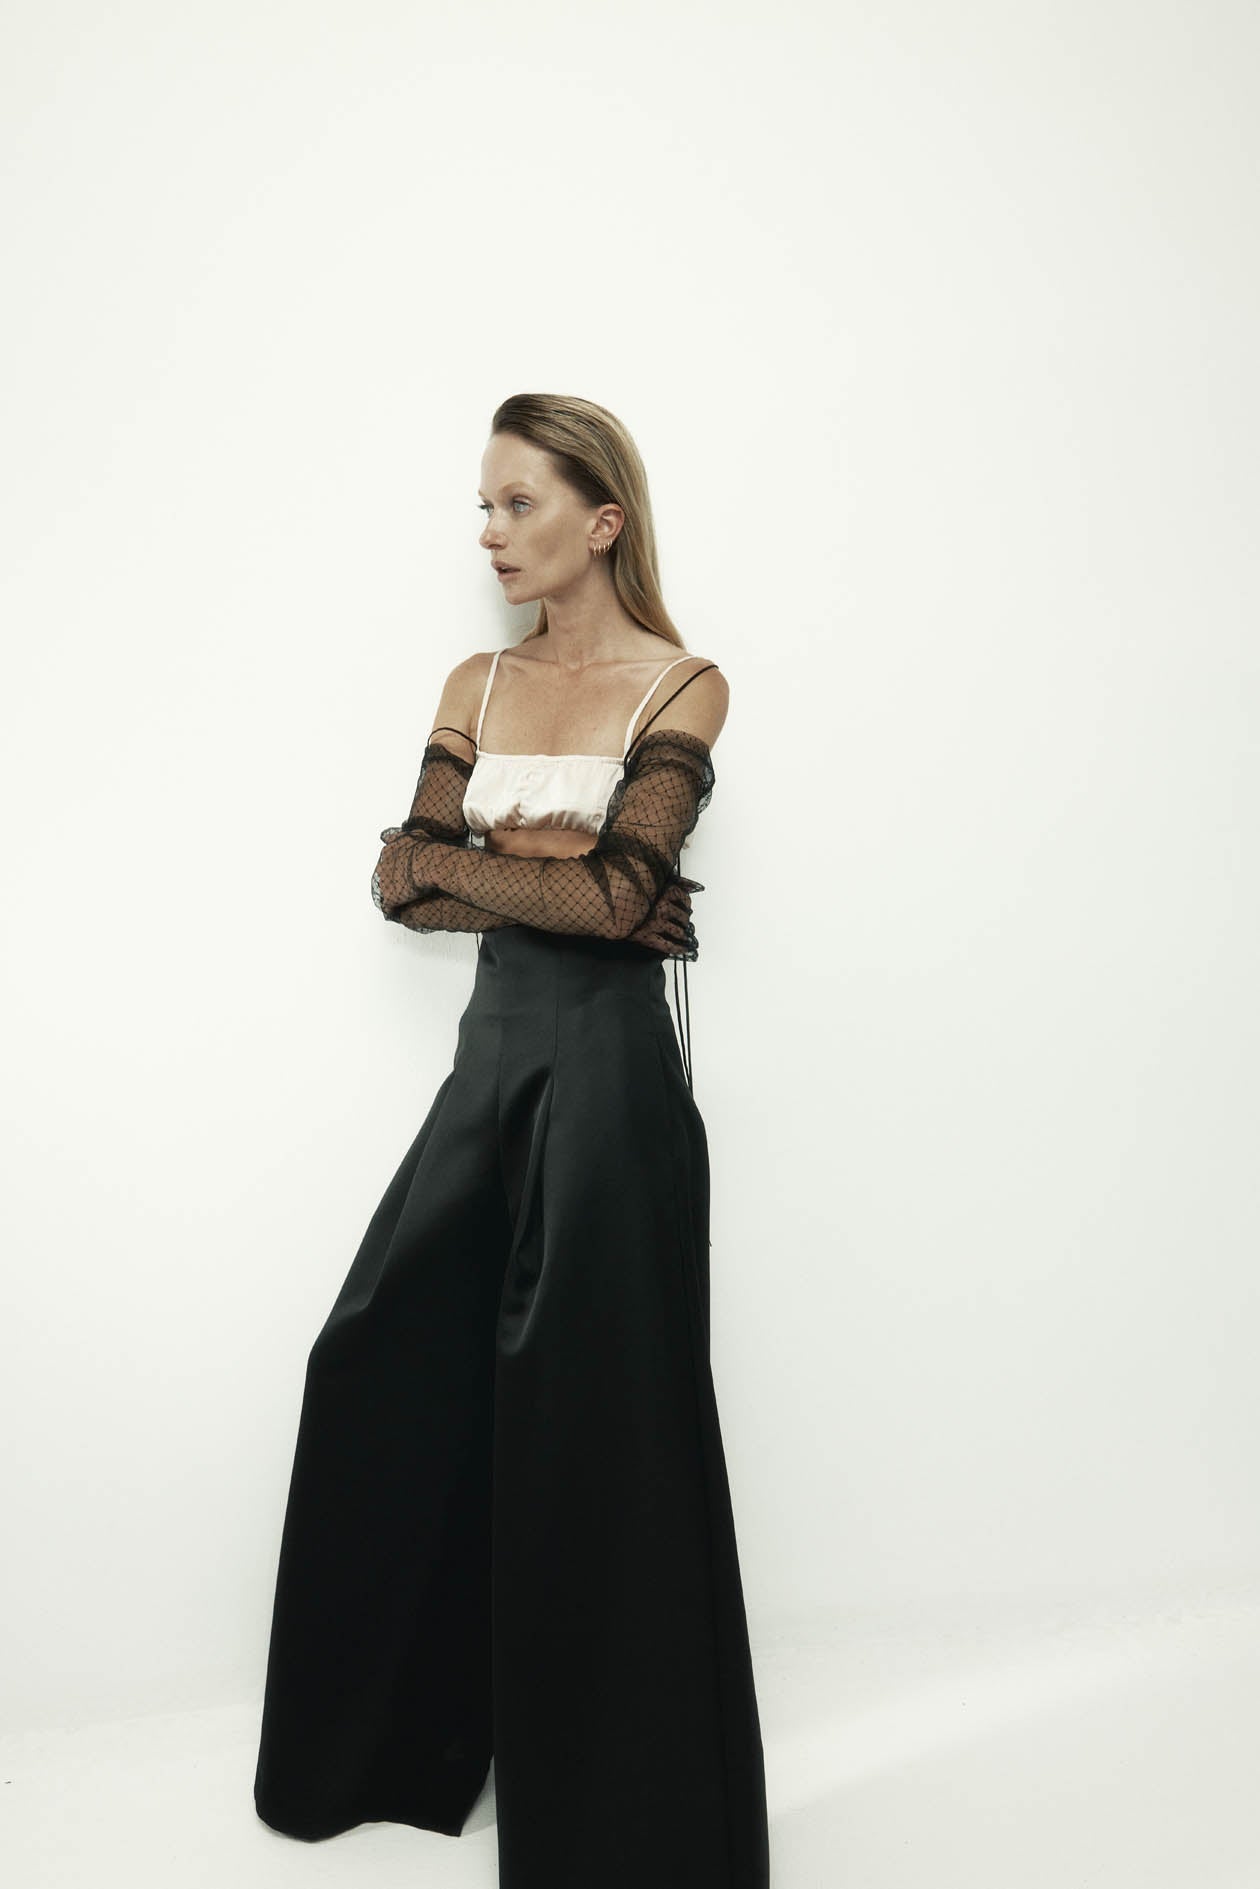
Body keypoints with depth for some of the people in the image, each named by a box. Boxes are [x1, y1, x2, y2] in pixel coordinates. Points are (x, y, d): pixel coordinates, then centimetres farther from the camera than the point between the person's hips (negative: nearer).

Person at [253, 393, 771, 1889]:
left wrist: (461, 858, -6)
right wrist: (558, 878, -10)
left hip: (606, 1062, -6)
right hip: (494, 1048, 6)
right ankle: (390, 1743, 35)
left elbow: (616, 889, -16)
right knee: (383, 1364, 10)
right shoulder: (477, 684, 12)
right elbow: (404, 884, 2)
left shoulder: (681, 688, -3)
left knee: (586, 1410, 1)